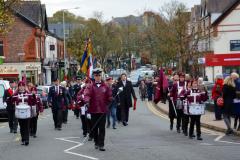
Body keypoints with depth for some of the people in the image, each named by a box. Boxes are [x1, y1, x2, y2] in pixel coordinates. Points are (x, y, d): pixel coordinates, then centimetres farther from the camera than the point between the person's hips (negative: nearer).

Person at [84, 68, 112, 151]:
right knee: (94, 127, 10)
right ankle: (96, 143, 25)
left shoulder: (105, 86, 5)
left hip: (103, 110, 0)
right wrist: (87, 101, -31)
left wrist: (111, 99, -13)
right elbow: (87, 94, -13)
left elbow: (109, 96, 8)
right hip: (93, 110, 0)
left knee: (102, 128, -4)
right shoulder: (90, 86, 2)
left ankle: (101, 145, -3)